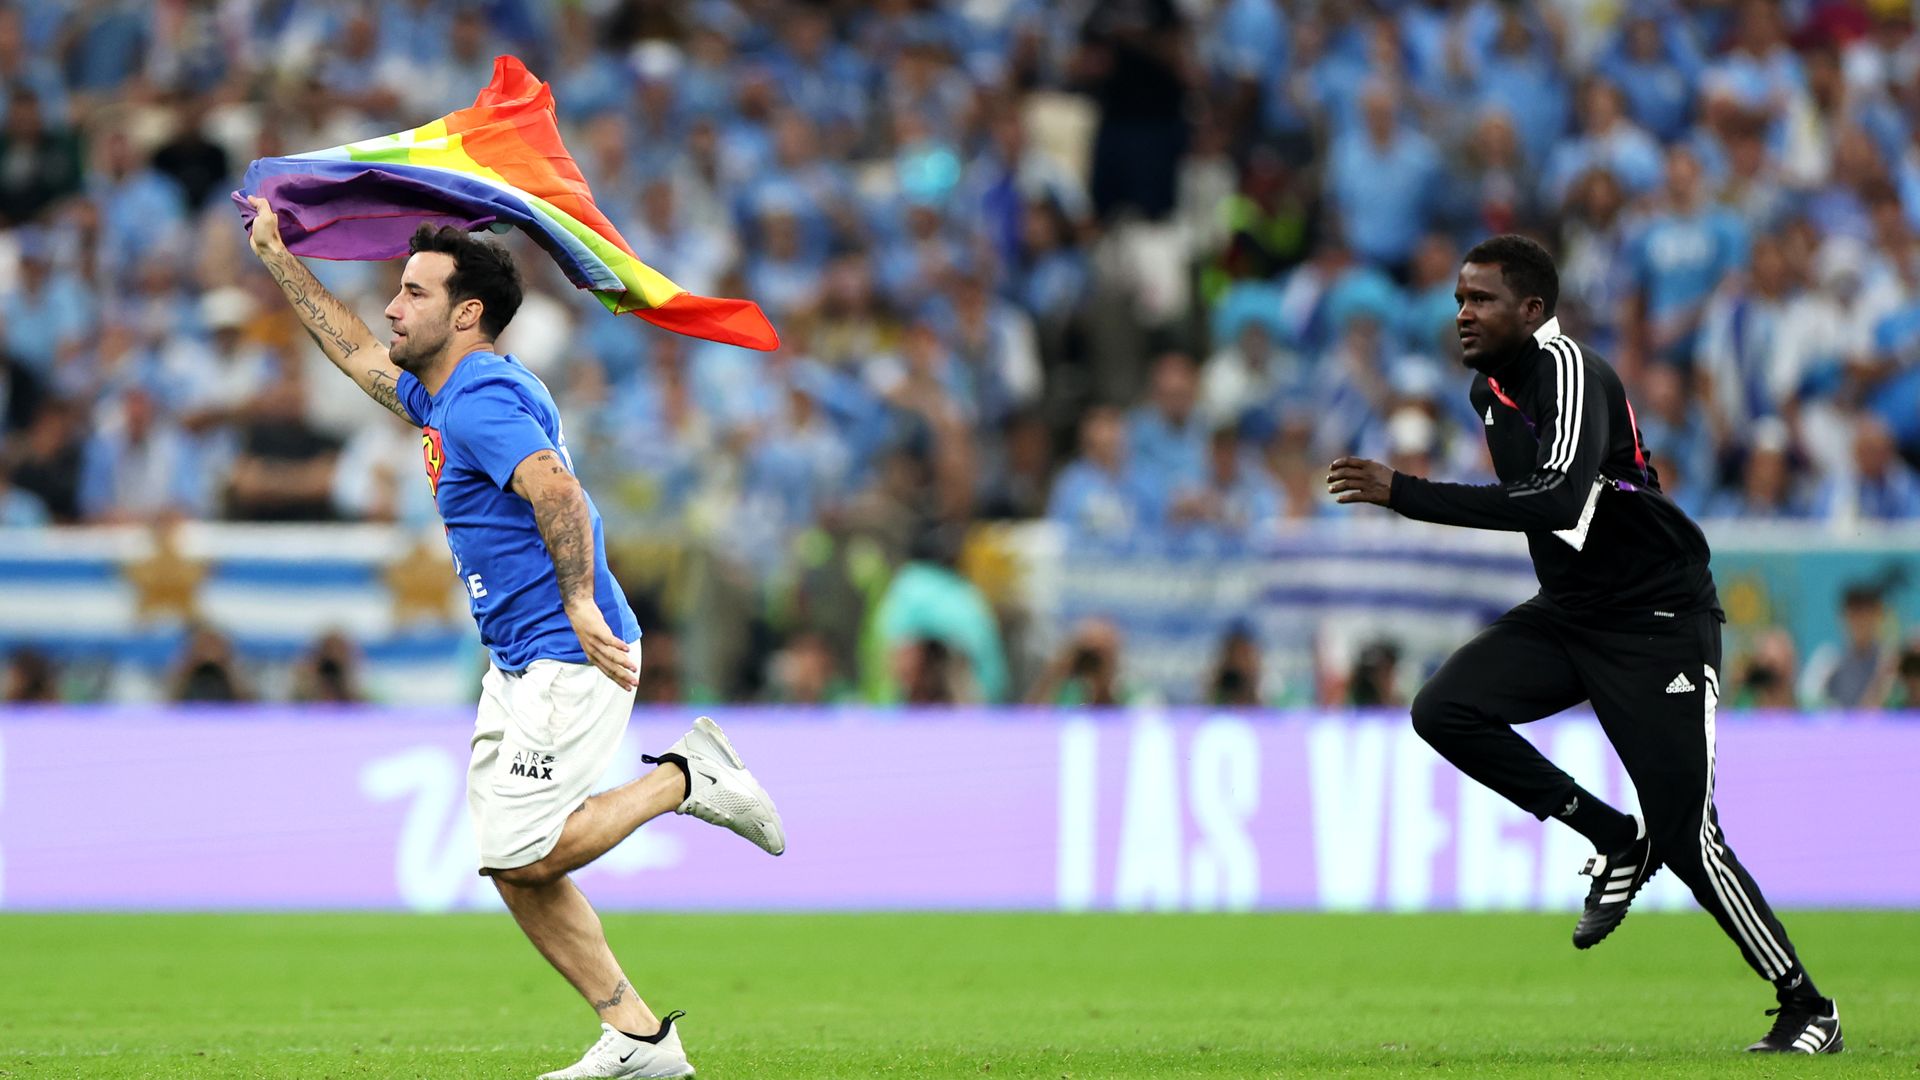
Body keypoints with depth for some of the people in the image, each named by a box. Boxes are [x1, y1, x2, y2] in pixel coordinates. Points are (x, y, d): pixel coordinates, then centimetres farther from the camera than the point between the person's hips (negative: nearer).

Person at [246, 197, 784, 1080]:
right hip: (519, 667, 10)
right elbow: (357, 353, 32)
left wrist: (581, 608, -37)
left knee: (518, 854, -15)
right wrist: (277, 257, 35)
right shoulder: (440, 395, 15)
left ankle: (686, 779, -1)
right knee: (512, 862, 7)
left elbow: (557, 492, -31)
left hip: (570, 663, -10)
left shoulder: (482, 401, -16)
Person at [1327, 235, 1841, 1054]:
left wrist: (1403, 494, -38)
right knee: (1443, 711, -14)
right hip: (1566, 612, 8)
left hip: (1657, 621, -8)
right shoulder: (1492, 387, 7)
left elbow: (1561, 499, -38)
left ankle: (1807, 1010, 6)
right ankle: (1615, 841, 0)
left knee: (1686, 840, -10)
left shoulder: (1569, 373, -21)